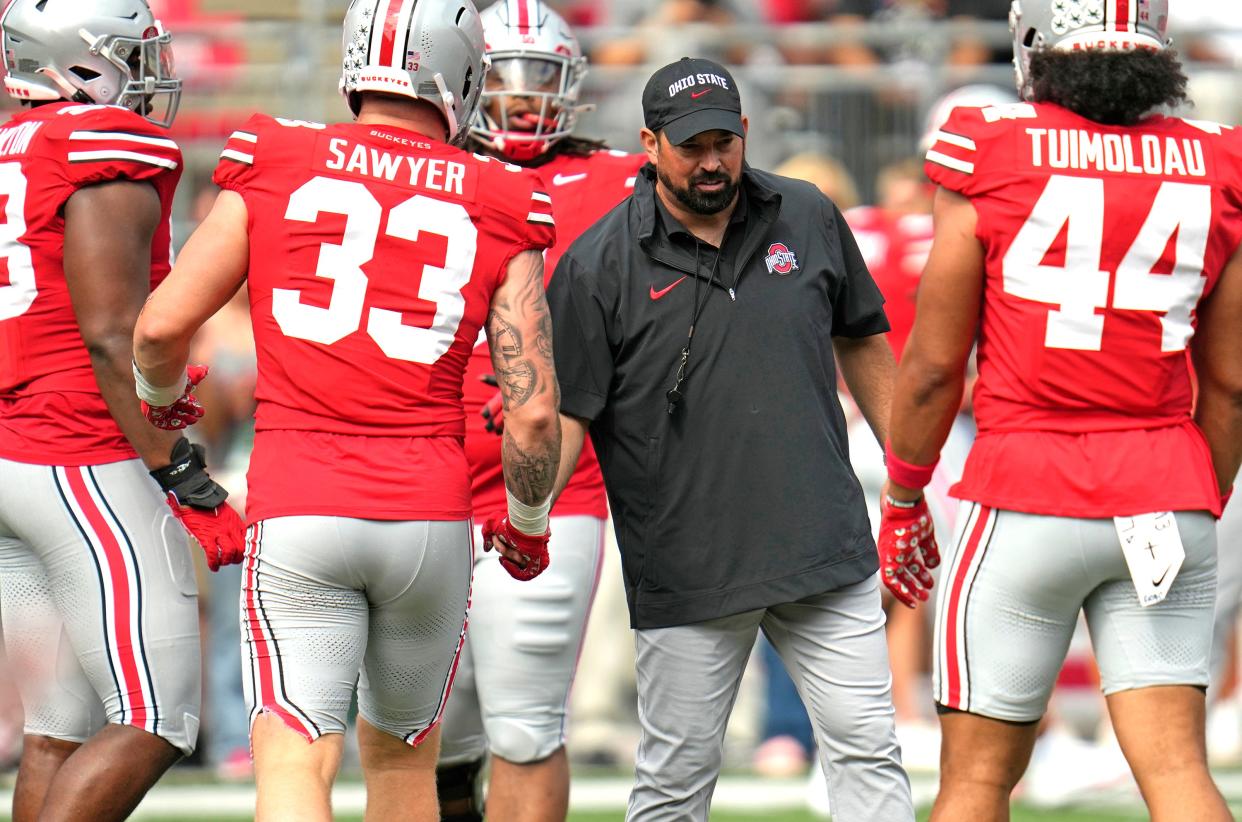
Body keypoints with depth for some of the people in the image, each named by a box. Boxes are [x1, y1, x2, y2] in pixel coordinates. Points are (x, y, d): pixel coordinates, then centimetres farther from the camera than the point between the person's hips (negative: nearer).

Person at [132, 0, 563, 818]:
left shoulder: (274, 170, 2)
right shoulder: (499, 214, 3)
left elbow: (161, 327, 1)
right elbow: (533, 411, -1)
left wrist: (165, 391, 25)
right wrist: (528, 521, 18)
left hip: (298, 513, -1)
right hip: (430, 516, 1)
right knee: (402, 755, 20)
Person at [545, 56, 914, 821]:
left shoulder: (809, 218, 7)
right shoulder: (598, 265, -4)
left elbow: (862, 341, 19)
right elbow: (567, 413, -5)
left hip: (825, 552, 3)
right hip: (686, 570, -3)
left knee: (868, 751, -2)